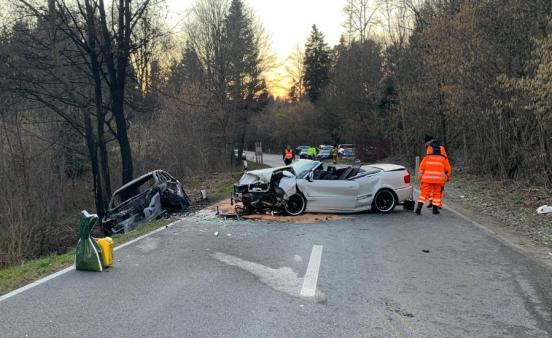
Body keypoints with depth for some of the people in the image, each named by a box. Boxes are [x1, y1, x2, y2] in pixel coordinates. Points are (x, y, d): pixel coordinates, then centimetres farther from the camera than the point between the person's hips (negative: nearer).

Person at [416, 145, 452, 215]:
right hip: (439, 180, 0)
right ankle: (435, 209, 10)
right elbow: (448, 170, 11)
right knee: (437, 194, 11)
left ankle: (419, 207, -13)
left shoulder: (427, 157, 10)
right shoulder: (444, 159, 10)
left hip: (427, 179, 0)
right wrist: (448, 178, 25)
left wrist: (420, 178, 12)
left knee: (424, 193, 2)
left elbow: (421, 168, 6)